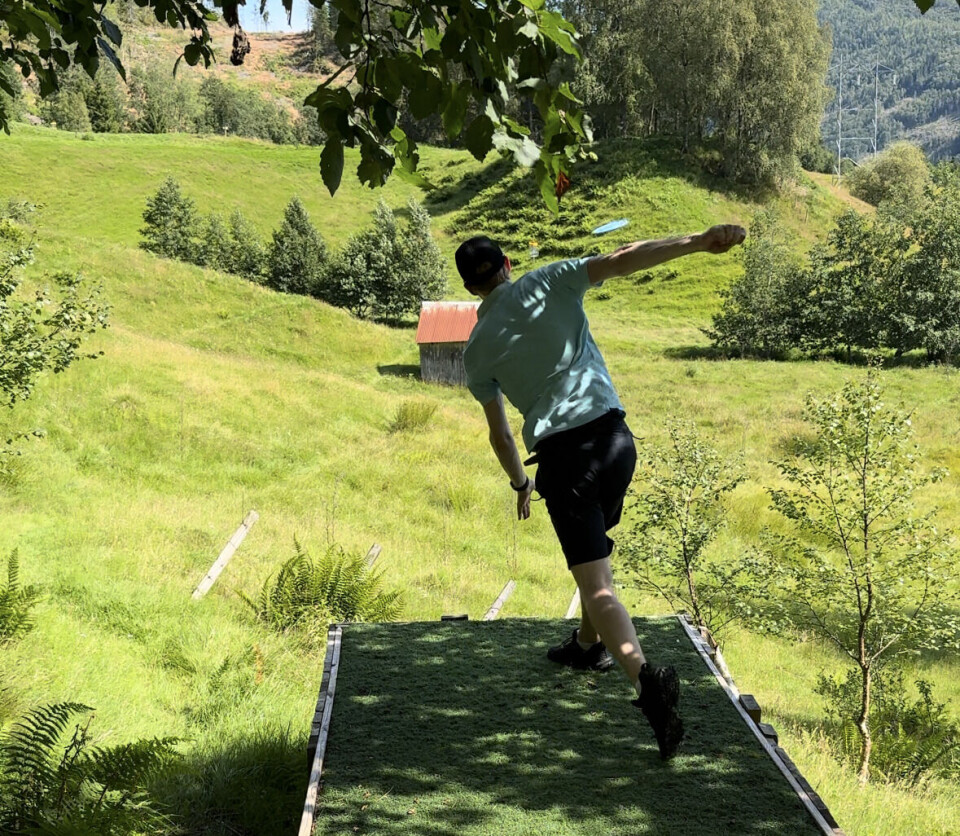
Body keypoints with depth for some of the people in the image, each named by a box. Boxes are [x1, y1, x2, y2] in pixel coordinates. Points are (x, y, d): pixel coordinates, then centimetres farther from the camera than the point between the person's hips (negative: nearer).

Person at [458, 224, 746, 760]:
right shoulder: (551, 282, 6)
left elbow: (500, 432, 18)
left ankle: (643, 675, -32)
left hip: (560, 455, -2)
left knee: (596, 585, -9)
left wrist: (520, 483, 35)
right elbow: (620, 261, -11)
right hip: (613, 435, 3)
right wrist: (698, 242, -19)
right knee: (595, 548, 28)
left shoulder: (477, 349, 10)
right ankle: (589, 646, 44)